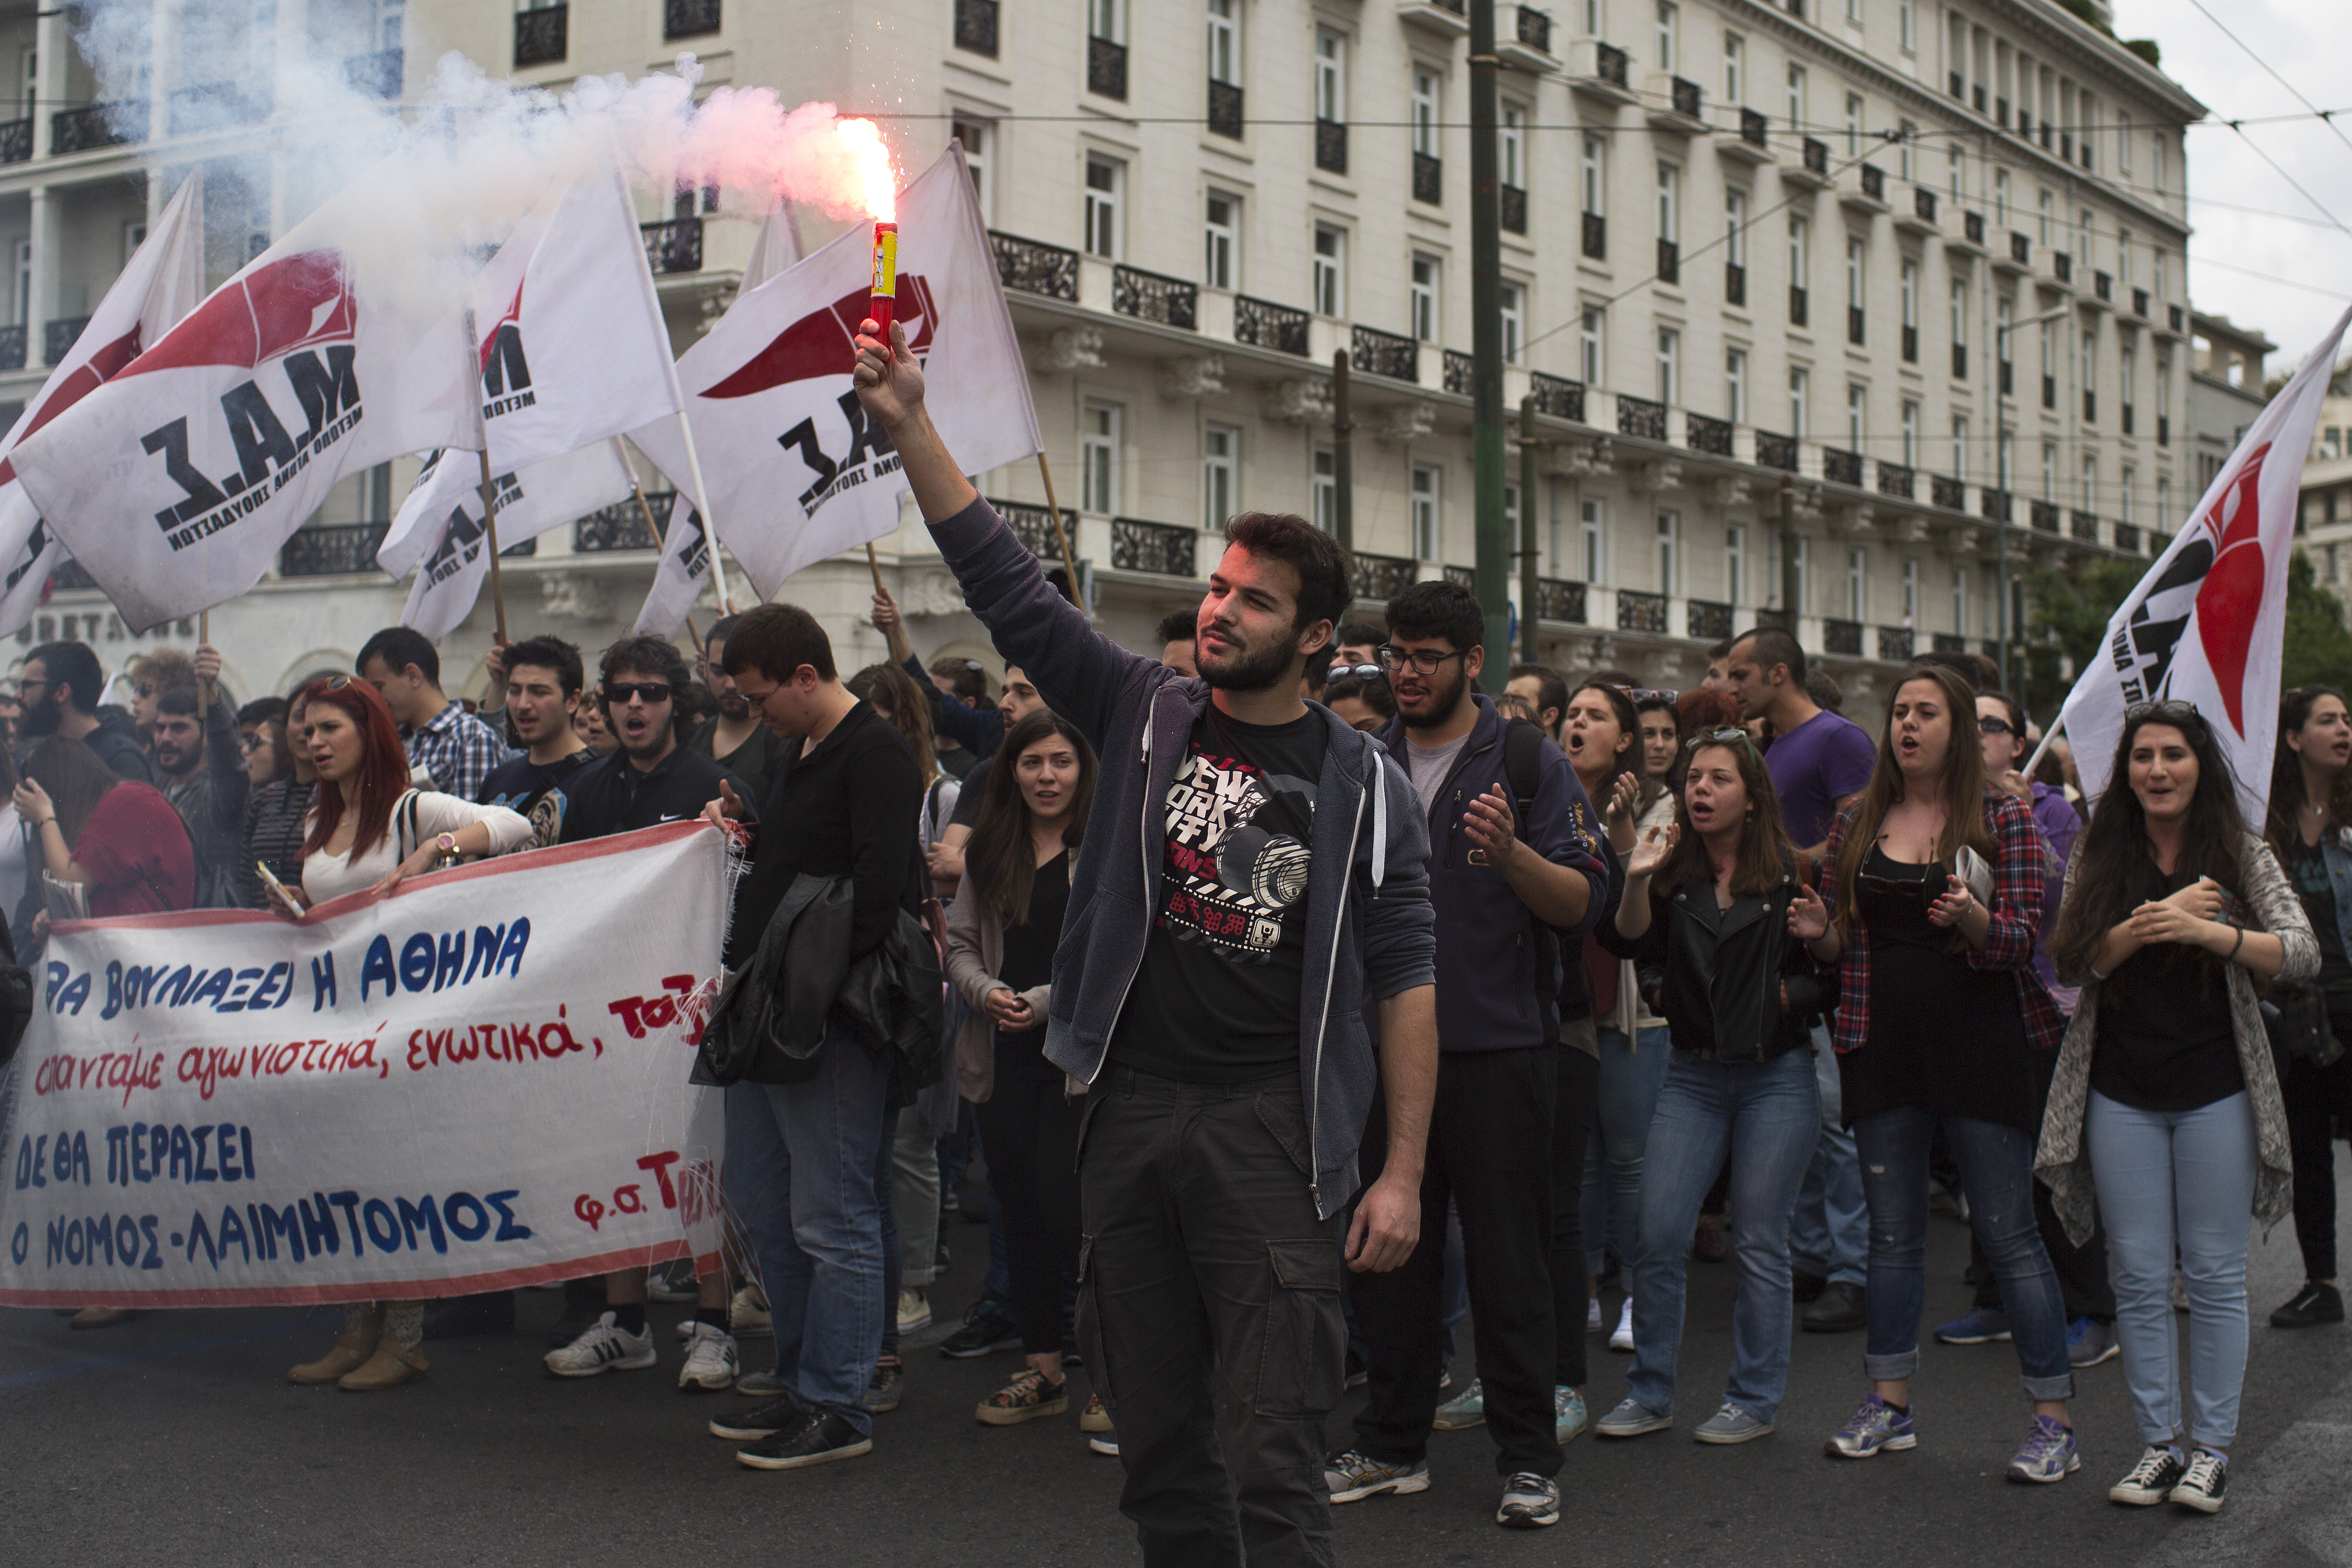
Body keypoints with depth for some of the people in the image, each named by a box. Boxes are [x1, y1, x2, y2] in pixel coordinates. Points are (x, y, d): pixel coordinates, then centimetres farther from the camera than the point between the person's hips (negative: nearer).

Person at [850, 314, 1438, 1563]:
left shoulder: (1359, 784, 2)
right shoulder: (1144, 714, 8)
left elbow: (1404, 981, 0)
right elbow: (1004, 583, 3)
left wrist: (1403, 1171, -7)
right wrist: (908, 424, -5)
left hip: (1270, 1127, -3)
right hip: (1132, 1109, 3)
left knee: (1271, 1455, -6)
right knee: (1158, 1439, 12)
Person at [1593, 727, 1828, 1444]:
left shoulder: (1790, 873, 0)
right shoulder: (1675, 872, 6)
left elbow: (1828, 973, 4)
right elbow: (1634, 946, -8)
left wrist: (1819, 937, -16)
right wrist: (1636, 884, -21)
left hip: (1777, 1075, -2)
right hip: (1693, 1074, 2)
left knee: (1759, 1242, 2)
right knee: (1657, 1234, -2)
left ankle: (1755, 1398, 15)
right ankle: (1649, 1394, 11)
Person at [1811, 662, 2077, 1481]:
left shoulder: (2003, 819, -1)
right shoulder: (1857, 823, 9)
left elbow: (2022, 937, -6)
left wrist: (1970, 917, -26)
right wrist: (1820, 935, -6)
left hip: (1980, 1041, -4)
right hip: (1882, 1044, 4)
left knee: (2009, 1233, -2)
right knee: (1892, 1230, 9)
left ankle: (2054, 1418, 5)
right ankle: (1889, 1402, 20)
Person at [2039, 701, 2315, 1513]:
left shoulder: (2240, 852, 0)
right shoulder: (2099, 853, 4)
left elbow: (2303, 954, -10)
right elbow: (2076, 958, -4)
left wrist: (2206, 931, -25)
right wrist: (2154, 923, -19)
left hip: (2216, 1088, -1)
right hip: (2121, 1090, 2)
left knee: (2214, 1273, 2)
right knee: (2139, 1275, 5)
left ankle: (2211, 1446, 11)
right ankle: (2159, 1441, 14)